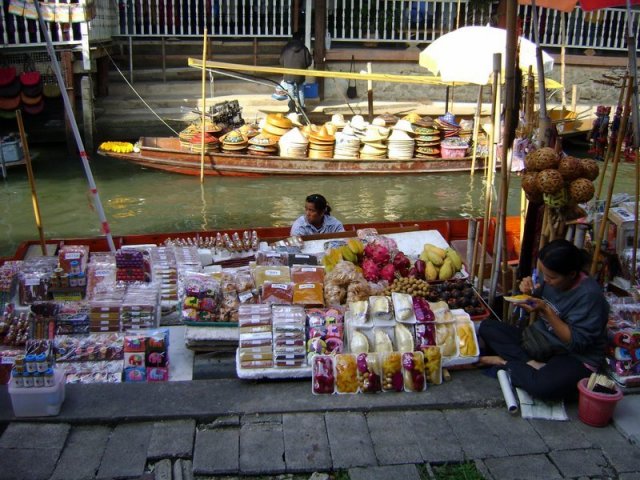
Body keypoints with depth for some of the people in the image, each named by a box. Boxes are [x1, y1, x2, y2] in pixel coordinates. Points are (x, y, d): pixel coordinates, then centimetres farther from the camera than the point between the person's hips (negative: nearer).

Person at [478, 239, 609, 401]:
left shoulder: (589, 296, -23)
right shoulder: (549, 278, -6)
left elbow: (577, 342, -23)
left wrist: (546, 311, -28)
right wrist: (529, 293, -13)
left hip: (575, 357, -7)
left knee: (545, 386, -39)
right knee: (487, 327, -3)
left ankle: (505, 363, -11)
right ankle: (531, 364, -18)